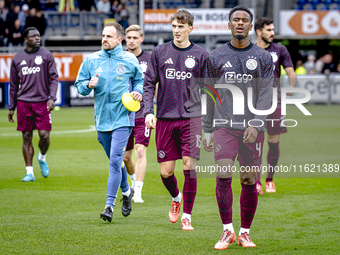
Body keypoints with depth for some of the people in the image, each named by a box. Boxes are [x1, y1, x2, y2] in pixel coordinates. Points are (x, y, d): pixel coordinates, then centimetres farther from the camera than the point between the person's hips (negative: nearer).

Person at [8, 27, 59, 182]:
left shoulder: (46, 56, 4)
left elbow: (54, 78, 2)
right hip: (23, 102, 1)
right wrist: (11, 107, 13)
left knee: (44, 135, -7)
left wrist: (52, 98, -12)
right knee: (27, 137, 1)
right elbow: (14, 85, 15)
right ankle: (29, 172, 6)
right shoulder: (17, 58, 8)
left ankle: (42, 158, 25)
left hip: (42, 102, -1)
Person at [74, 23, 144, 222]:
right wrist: (89, 85, -13)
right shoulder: (91, 60, 5)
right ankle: (127, 191, 41)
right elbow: (80, 85, 8)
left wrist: (138, 91, -3)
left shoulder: (129, 60, 0)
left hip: (122, 118, -4)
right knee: (115, 160, 16)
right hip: (102, 119, 4)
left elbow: (140, 79, 16)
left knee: (115, 161, -14)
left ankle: (110, 205, -13)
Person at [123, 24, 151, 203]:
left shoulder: (149, 59, 1)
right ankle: (134, 181, 38)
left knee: (140, 152, -15)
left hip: (143, 114, -2)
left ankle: (138, 192, -15)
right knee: (125, 156, 9)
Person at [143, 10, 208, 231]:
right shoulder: (160, 53, 6)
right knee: (166, 171, 1)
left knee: (190, 166, -9)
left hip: (191, 118, -1)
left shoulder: (200, 55, 4)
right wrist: (148, 111, -5)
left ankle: (187, 216, 2)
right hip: (165, 119, 1)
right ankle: (176, 198, 34)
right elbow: (149, 84, 7)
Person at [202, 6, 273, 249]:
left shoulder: (263, 58, 5)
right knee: (224, 176, -15)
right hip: (224, 126, 0)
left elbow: (266, 95, -2)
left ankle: (245, 232, 13)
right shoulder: (216, 57, 8)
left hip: (252, 128, 0)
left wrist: (255, 125, -15)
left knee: (249, 181, 1)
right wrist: (207, 131, 10)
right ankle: (227, 231, -4)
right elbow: (209, 97, 12)